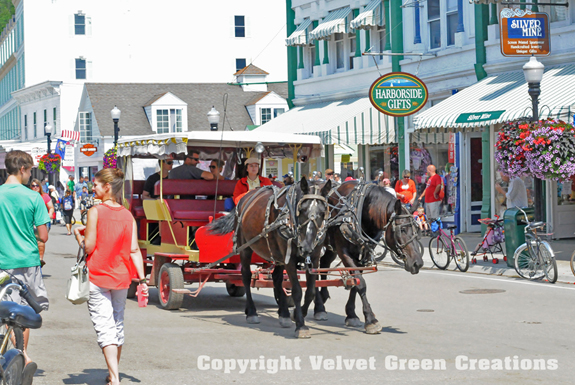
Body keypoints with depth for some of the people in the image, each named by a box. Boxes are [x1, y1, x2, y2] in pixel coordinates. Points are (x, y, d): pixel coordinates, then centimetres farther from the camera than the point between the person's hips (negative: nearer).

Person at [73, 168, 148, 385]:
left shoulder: (95, 212, -11)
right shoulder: (127, 215, 3)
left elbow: (88, 247, -13)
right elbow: (134, 249, 0)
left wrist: (78, 234, 7)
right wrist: (142, 279, 2)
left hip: (97, 277, -5)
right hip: (121, 278, 5)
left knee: (104, 327, -6)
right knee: (118, 325, 18)